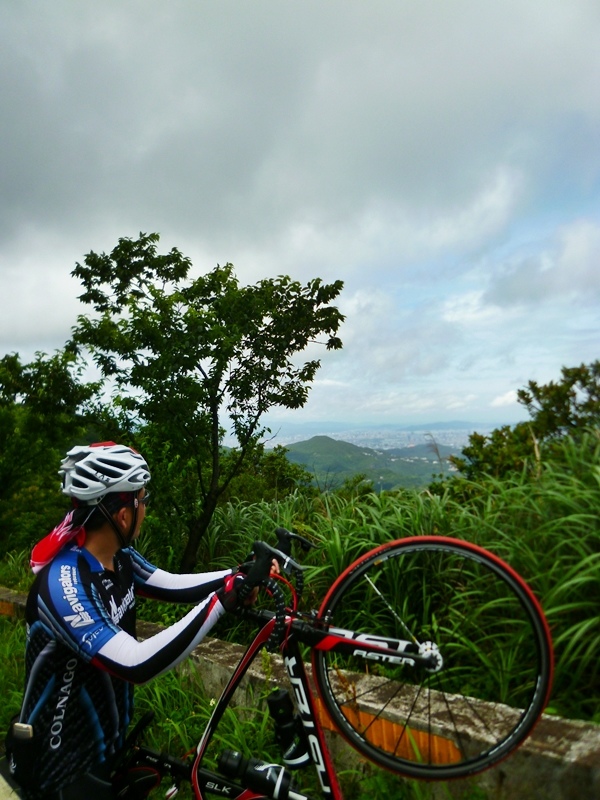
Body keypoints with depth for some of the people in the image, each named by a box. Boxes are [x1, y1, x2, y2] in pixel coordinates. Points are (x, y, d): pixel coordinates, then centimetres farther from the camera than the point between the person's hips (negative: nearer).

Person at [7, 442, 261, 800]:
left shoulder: (118, 557, -7)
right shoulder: (63, 584, -32)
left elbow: (174, 586, 1)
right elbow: (136, 664, -38)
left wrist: (242, 573, -8)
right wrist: (221, 600, -37)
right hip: (62, 769, -7)